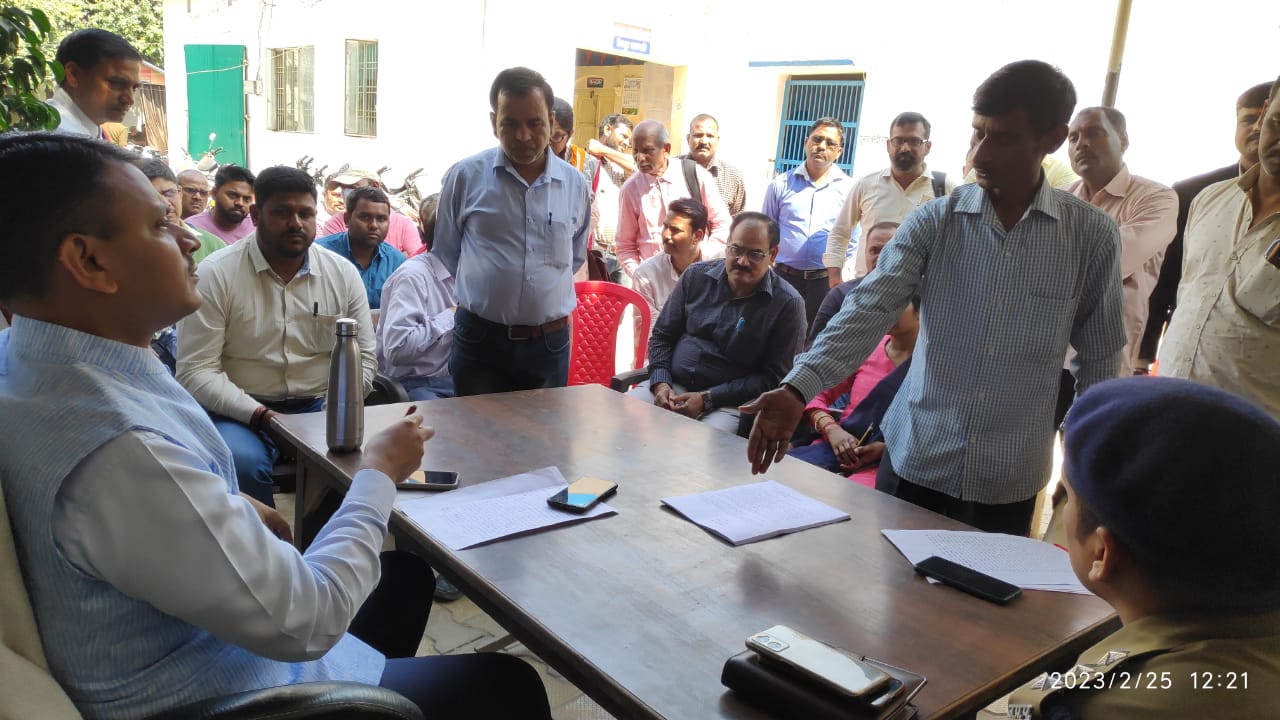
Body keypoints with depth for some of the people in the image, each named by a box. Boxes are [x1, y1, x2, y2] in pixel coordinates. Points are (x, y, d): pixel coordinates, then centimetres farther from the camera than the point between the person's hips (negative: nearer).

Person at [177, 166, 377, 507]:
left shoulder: (344, 274, 5)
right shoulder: (215, 274, -4)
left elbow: (363, 358, 8)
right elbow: (196, 371, -9)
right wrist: (261, 416, -19)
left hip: (320, 409, 3)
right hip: (241, 412, -2)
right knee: (243, 464, -33)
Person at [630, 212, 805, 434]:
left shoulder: (787, 304, -5)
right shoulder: (696, 276, 8)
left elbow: (772, 378, -7)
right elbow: (661, 336, 15)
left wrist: (707, 399, -14)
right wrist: (660, 382, -4)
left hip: (729, 402, -4)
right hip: (672, 384, 4)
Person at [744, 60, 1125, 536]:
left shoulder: (1092, 236, -5)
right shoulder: (934, 222, -5)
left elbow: (1099, 362, 3)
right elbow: (869, 309, -17)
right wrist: (797, 390, -30)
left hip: (1009, 483, 0)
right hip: (914, 462, 0)